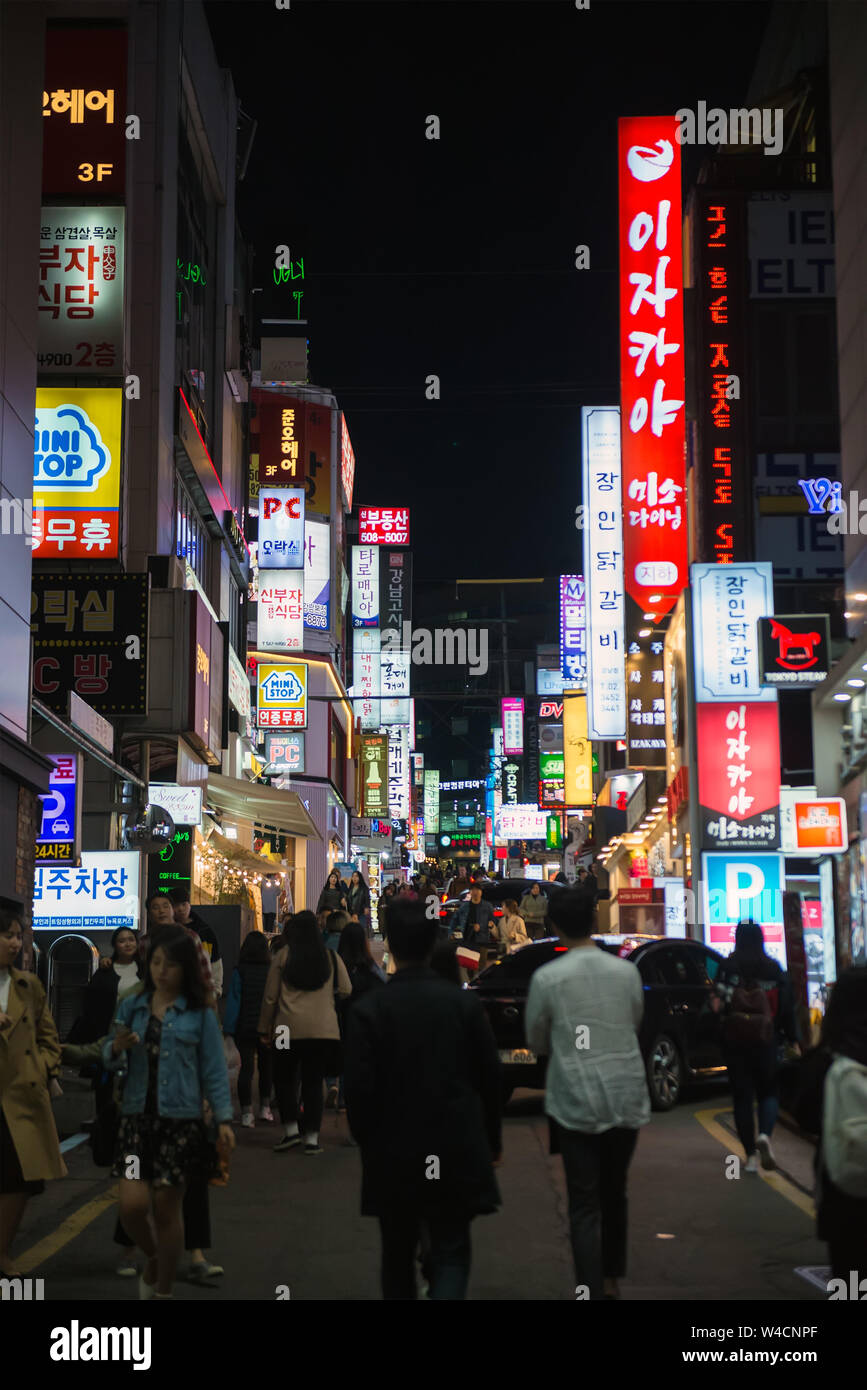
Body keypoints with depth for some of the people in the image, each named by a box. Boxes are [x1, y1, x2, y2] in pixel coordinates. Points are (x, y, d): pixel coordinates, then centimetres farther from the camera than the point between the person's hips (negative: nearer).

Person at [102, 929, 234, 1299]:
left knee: (166, 1210, 3)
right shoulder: (132, 1007, 7)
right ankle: (153, 1260, 25)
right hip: (137, 1116, 2)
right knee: (132, 1205, -7)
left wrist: (224, 1119, -9)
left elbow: (214, 1070, -1)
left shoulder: (200, 1014, -1)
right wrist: (117, 1048, -12)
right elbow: (109, 1060, 11)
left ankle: (163, 1289, 22)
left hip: (180, 1119, -2)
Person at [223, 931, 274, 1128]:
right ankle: (265, 1108, 28)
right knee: (266, 1066, 18)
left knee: (246, 1067, 2)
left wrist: (228, 1028, -7)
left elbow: (233, 1001, -11)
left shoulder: (239, 972, -11)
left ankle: (246, 1112, -4)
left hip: (244, 1028, -2)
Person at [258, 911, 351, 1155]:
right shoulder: (331, 957, 4)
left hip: (288, 1028, -1)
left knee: (284, 1078, 13)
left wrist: (265, 1029, 11)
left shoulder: (283, 956, 0)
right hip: (324, 1029, 2)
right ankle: (312, 1137, 5)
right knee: (313, 1081, 7)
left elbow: (270, 996, 3)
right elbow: (346, 990, 5)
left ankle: (291, 1130, 3)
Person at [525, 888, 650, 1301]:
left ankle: (592, 1290, -6)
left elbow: (536, 1042, 2)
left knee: (585, 1206, 1)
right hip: (627, 1097, 3)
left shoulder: (547, 978, -11)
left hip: (576, 1100, -3)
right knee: (615, 1193, 21)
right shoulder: (627, 971, -3)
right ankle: (611, 1280, 33)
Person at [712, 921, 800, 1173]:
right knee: (768, 1091, 12)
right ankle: (765, 1134, -15)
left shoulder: (727, 968, -5)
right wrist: (793, 1040, 10)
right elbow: (787, 1008, 3)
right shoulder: (774, 969, 1)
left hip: (734, 1041, -1)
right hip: (767, 1042, 1)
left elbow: (718, 1003, -11)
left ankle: (751, 1155, 6)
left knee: (742, 1096, 7)